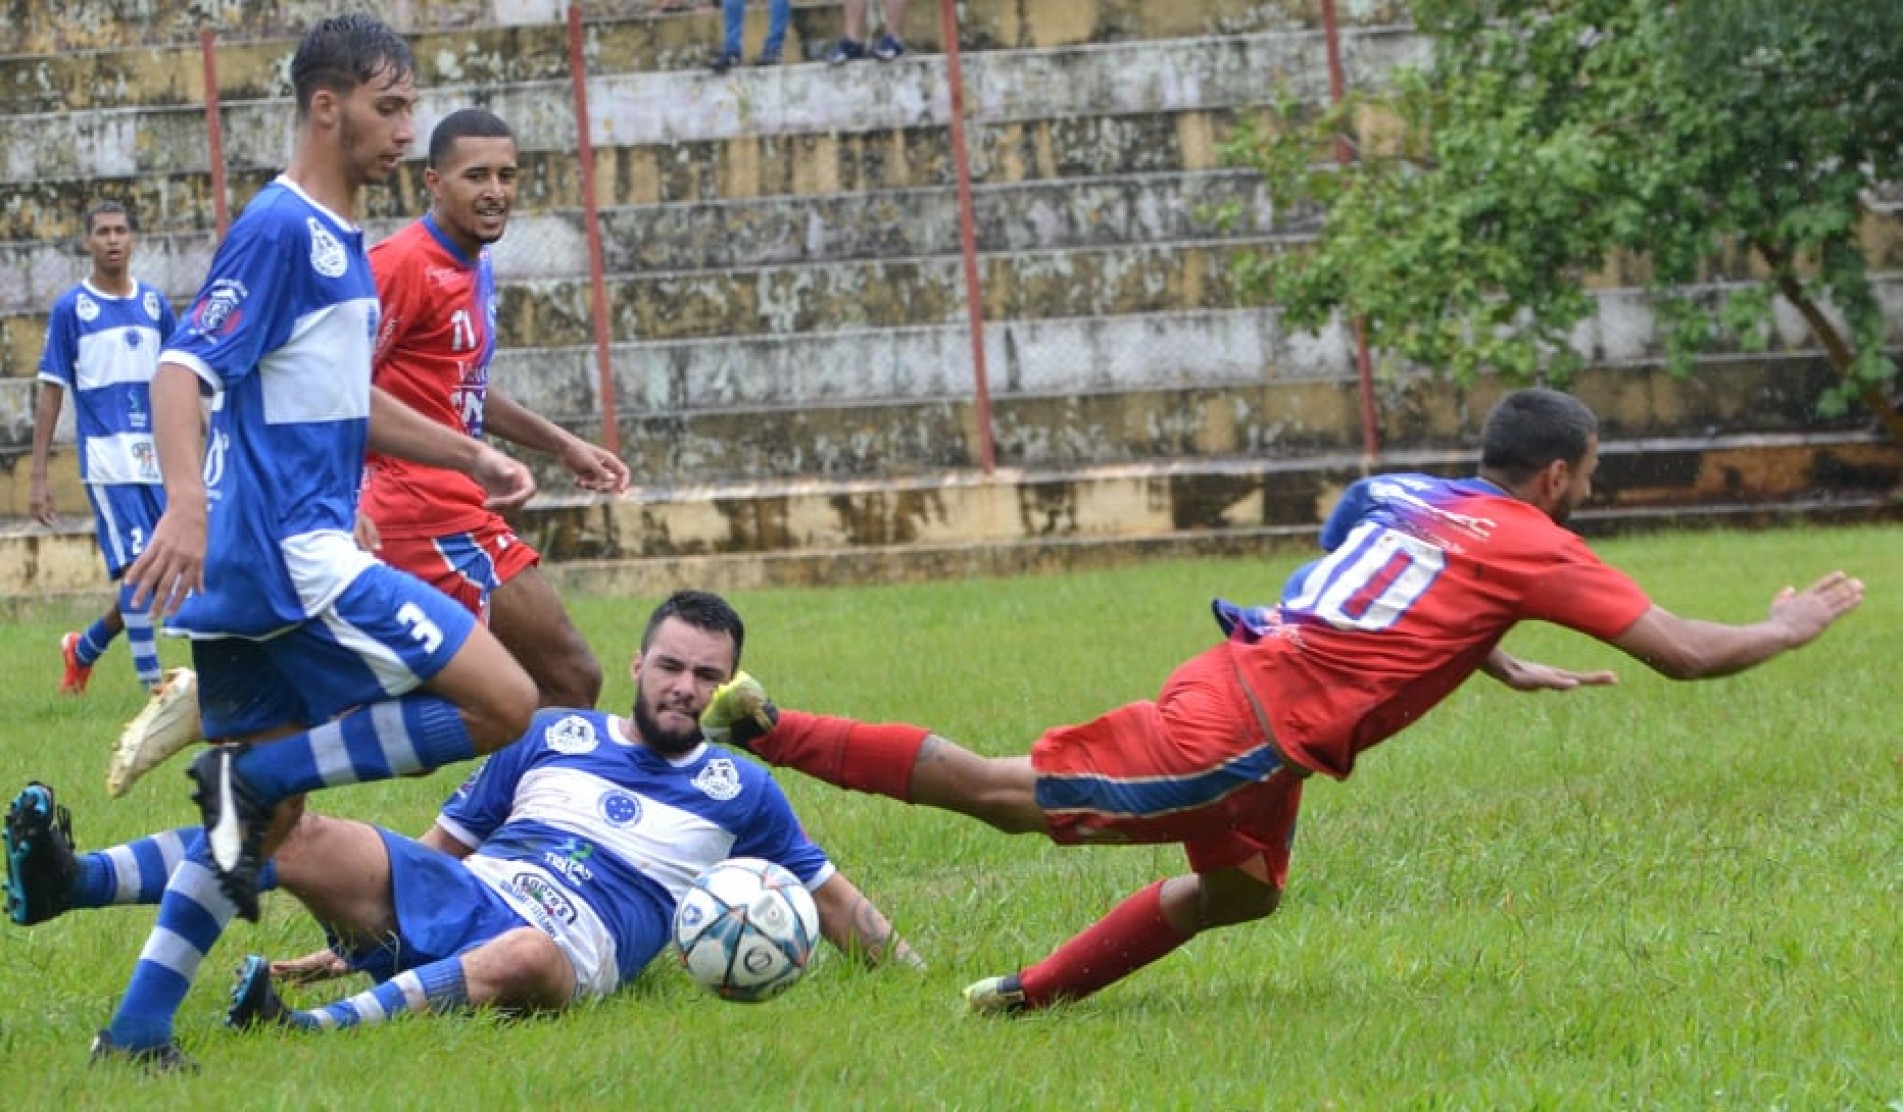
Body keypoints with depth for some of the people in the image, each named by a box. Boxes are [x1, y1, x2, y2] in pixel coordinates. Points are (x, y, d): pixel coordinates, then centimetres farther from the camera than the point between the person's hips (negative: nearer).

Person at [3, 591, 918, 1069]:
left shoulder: (738, 791, 17)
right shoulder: (553, 737, 21)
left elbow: (826, 895, 24)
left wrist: (911, 970, 15)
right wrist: (345, 937, 17)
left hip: (566, 944, -3)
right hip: (449, 898, 3)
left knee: (530, 958, -44)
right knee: (294, 835, -22)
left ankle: (319, 1028, -58)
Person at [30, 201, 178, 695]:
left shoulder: (154, 303, 10)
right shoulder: (70, 308, -1)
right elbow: (51, 393, 0)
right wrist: (38, 477, -4)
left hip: (157, 457, 5)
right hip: (106, 455, -5)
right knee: (136, 567, -14)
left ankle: (84, 650, 29)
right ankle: (155, 688, -13)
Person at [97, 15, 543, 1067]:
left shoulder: (338, 239, 19)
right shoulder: (279, 228, -11)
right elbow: (183, 368, -21)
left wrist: (469, 454, 27)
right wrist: (186, 502, -36)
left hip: (257, 565, 10)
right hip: (292, 553, -10)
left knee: (262, 812, 12)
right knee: (504, 702, -12)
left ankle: (136, 1029, 11)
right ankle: (253, 774, -8)